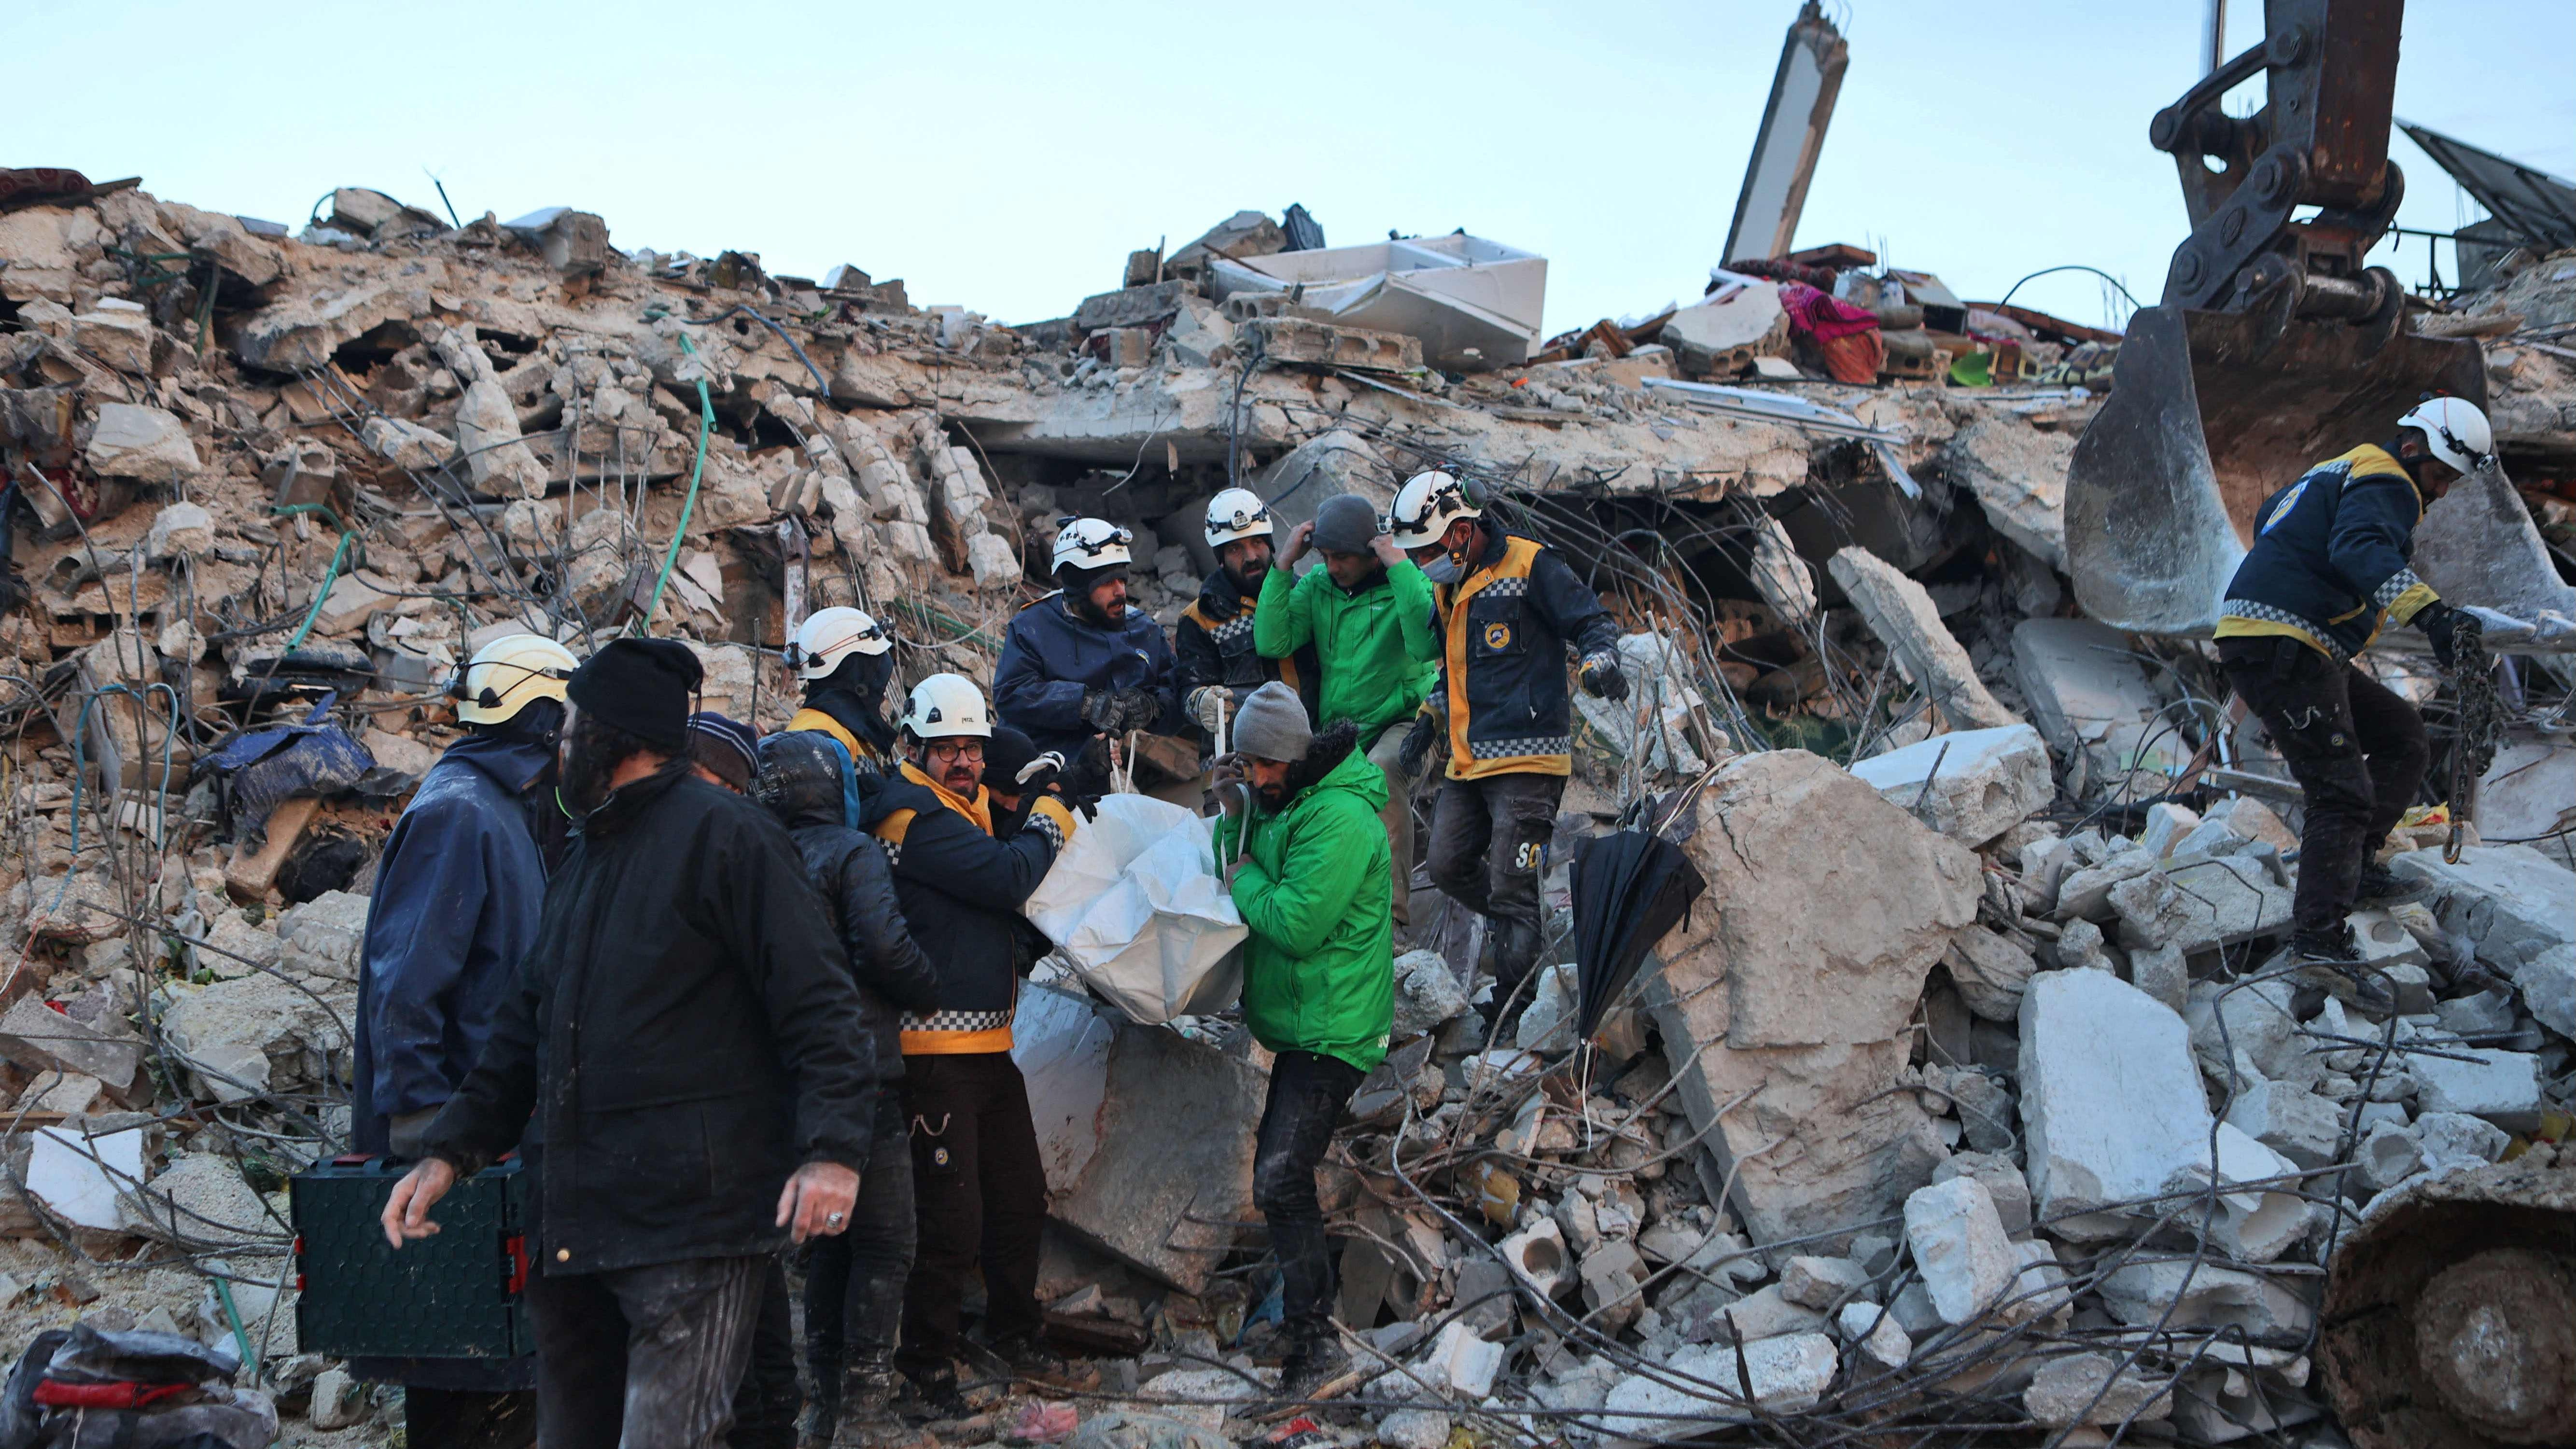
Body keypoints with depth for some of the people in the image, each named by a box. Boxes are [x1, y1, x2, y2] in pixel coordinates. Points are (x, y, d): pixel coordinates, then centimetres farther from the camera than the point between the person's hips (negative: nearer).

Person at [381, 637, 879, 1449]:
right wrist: (453, 1151, 13)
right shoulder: (586, 860, 22)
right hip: (571, 1224, 9)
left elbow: (819, 1004, -13)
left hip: (692, 1222, -9)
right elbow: (526, 1027, 24)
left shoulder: (726, 836, -6)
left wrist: (831, 1150, -25)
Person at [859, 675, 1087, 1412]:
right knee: (952, 1220, -6)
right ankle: (927, 1365, 8)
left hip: (989, 1046, 10)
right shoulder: (918, 817, -15)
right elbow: (1008, 878, -22)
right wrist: (1051, 823, -6)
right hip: (936, 1049, -10)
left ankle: (1015, 1335, 34)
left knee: (1020, 1199, 18)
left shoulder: (970, 808, 16)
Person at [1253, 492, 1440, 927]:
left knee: (1380, 771, -35)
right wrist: (1284, 565, -11)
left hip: (1401, 721, -5)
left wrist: (1400, 568, -26)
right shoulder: (1316, 586, 5)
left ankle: (1393, 901, -31)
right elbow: (1273, 644, -9)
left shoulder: (1409, 582, -7)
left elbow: (1428, 646, -27)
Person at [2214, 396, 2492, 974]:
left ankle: (2350, 860, 12)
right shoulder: (2386, 485, -8)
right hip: (2281, 649, -10)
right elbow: (2361, 550, -31)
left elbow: (2269, 519, 42)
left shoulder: (2339, 472, 23)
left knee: (2404, 739, 16)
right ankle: (2318, 937, -21)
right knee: (2342, 792, -15)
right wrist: (2429, 612, -45)